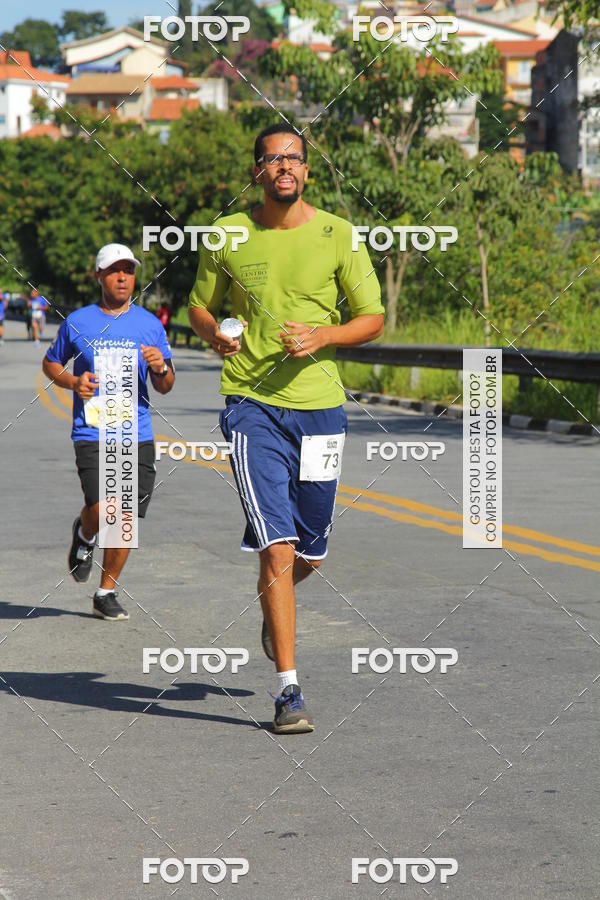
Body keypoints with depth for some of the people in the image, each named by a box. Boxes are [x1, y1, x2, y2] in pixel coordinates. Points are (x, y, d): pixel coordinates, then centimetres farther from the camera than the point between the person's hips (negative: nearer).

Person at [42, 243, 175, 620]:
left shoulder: (150, 324, 6)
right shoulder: (78, 322, 2)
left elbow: (165, 387, 10)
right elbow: (51, 364, 16)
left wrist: (161, 368, -12)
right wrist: (74, 382, -4)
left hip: (138, 436, 2)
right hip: (92, 433, -2)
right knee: (103, 510, -19)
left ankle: (106, 593, 20)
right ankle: (84, 534, 18)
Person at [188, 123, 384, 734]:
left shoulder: (338, 236, 1)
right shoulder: (227, 236, 3)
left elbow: (373, 319, 5)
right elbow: (200, 306, 16)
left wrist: (323, 336, -13)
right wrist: (214, 334, -7)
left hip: (320, 407, 2)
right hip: (252, 406, -2)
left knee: (310, 554, 12)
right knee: (278, 547, -13)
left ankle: (272, 607, 48)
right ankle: (288, 689, -7)